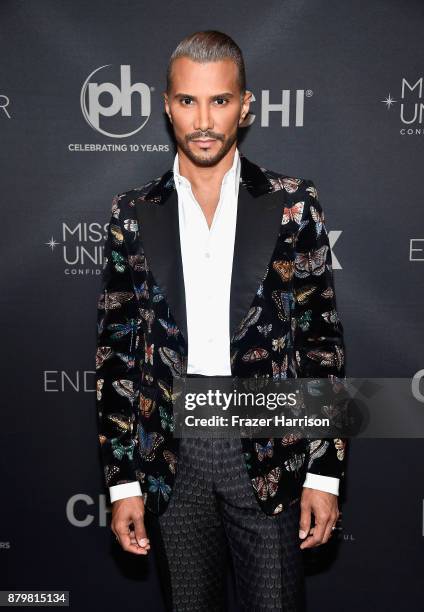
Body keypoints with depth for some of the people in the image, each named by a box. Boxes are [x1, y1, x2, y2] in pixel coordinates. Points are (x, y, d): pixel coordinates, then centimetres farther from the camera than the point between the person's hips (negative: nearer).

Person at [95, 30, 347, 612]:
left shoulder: (292, 204, -3)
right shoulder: (133, 214, 1)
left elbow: (322, 339, -1)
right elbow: (116, 350, 2)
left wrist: (324, 472, -4)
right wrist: (122, 481, 0)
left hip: (268, 458, -1)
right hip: (173, 459, 2)